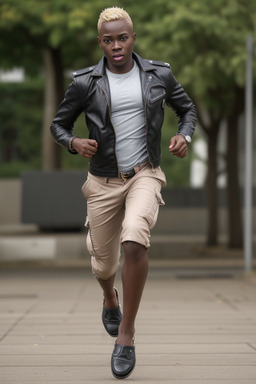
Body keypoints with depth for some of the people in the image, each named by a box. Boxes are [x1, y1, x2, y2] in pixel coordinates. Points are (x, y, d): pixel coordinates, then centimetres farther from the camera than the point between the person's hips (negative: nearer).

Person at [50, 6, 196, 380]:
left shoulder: (159, 75, -4)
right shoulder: (85, 82, -7)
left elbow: (187, 108, 12)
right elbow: (59, 124, 4)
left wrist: (184, 137, -9)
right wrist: (74, 143, -18)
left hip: (145, 175, -1)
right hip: (104, 181, 1)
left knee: (134, 240, -30)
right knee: (104, 264, 12)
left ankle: (126, 336, -18)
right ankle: (110, 297, 53)